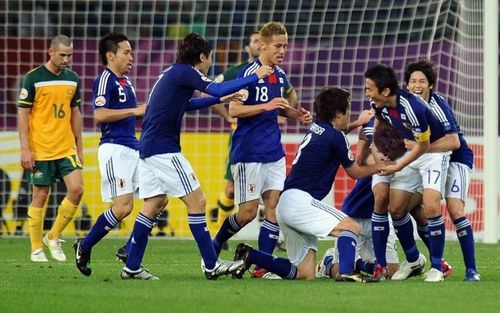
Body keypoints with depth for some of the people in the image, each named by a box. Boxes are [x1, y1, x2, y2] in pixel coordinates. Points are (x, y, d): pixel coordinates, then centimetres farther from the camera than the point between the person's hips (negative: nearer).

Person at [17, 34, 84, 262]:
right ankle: (37, 249, 11)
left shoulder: (72, 79, 8)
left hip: (66, 149, 4)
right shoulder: (33, 78, -7)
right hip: (40, 150, -4)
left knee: (77, 189, -8)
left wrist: (79, 146, 16)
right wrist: (25, 149, -12)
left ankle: (53, 238, 10)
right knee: (40, 197, 1)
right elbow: (22, 114, -6)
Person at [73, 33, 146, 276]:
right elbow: (100, 114, -22)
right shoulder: (105, 80, -9)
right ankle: (84, 247, 0)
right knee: (123, 207, -15)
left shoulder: (126, 82, 18)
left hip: (133, 149, 9)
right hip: (114, 149, -9)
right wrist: (135, 111, -18)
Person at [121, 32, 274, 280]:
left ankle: (132, 267, 12)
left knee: (155, 203, 13)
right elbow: (218, 89, -23)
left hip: (148, 147, 10)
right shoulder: (184, 72, -10)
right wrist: (256, 77, -15)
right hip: (163, 149, -10)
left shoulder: (172, 72, 19)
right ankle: (211, 266, -4)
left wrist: (220, 100, 35)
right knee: (197, 201, -6)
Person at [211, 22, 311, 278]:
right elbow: (234, 110, -17)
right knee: (248, 211, -5)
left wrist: (296, 114, 7)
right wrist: (266, 106, -26)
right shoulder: (248, 74, -12)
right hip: (248, 153, -7)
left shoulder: (281, 76, 11)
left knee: (274, 206, -1)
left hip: (274, 152, 7)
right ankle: (214, 247, 16)